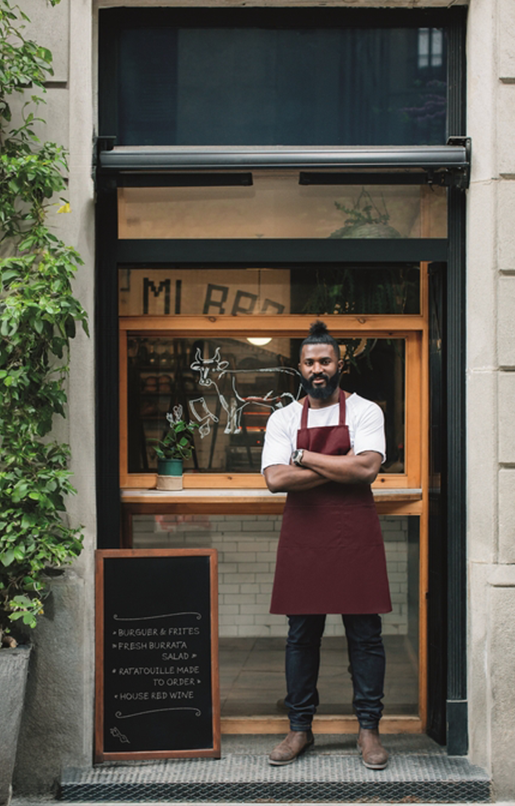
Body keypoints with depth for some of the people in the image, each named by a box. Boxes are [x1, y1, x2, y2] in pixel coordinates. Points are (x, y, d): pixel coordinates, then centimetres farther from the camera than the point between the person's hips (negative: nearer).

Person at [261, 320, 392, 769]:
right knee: (301, 635, 7)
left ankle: (369, 728, 14)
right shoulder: (283, 418, 8)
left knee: (365, 635, 3)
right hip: (303, 538, 2)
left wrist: (304, 456, -9)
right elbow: (276, 479, -7)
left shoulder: (365, 411, 3)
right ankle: (300, 728, 18)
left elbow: (367, 468, -14)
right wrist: (341, 468, -12)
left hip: (356, 537, -1)